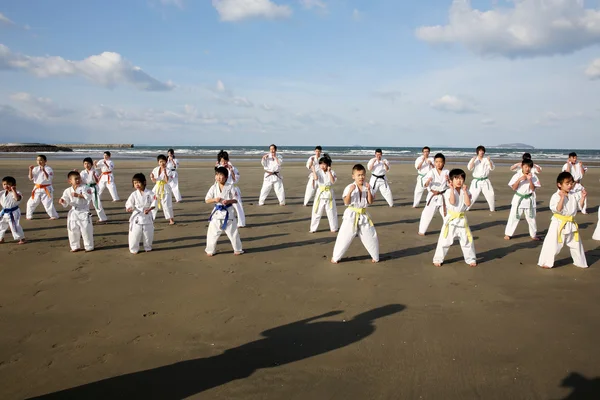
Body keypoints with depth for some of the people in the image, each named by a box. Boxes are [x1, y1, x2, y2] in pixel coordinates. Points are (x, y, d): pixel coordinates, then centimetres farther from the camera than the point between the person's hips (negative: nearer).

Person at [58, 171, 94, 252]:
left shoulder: (84, 188, -7)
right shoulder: (67, 191, 2)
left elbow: (89, 196, -22)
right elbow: (66, 203, 2)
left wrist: (78, 195, -26)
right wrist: (62, 201, -21)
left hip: (84, 213, -4)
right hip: (73, 213, 4)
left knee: (86, 230, -2)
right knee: (73, 230, 10)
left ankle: (89, 247, 11)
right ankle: (75, 247, 25)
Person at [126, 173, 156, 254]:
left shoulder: (150, 193, -4)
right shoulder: (134, 194, -3)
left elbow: (154, 203, -5)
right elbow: (129, 204, 0)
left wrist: (149, 209, -21)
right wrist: (129, 208, -22)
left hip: (147, 216, 0)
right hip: (137, 217, 0)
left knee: (148, 233, 11)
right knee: (134, 234, 1)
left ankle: (148, 247, 32)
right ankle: (134, 249, 17)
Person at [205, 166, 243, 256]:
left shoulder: (230, 187, -6)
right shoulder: (213, 188, -2)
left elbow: (235, 200, -3)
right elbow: (207, 200, -1)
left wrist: (229, 201, -22)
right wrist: (215, 199, -19)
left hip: (228, 212, -1)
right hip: (217, 213, 1)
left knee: (233, 232, 8)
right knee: (212, 233, 4)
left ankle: (237, 249, 26)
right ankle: (210, 250, 22)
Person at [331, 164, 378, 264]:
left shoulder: (368, 187, -1)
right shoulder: (349, 187, -10)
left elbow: (370, 201, -9)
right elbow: (346, 202, -18)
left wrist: (368, 190, -22)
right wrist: (350, 191, -31)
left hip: (363, 215, 3)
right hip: (351, 215, -3)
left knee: (371, 236, 8)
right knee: (344, 237, -2)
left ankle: (375, 256, 29)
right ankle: (335, 257, 13)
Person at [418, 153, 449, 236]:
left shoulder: (446, 172, -1)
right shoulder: (431, 172, -5)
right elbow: (426, 185, -9)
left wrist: (448, 180, -22)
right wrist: (428, 181, -31)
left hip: (443, 196, 2)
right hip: (433, 196, -1)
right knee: (427, 213, -2)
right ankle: (422, 230, 9)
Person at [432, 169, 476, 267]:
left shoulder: (465, 191, 3)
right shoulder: (449, 191, -8)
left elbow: (468, 204, -11)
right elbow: (452, 202, -24)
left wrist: (465, 191, -14)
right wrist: (452, 189, -21)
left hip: (462, 219, 3)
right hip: (451, 219, -3)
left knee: (467, 240, 9)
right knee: (444, 240, -1)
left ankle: (471, 259, 26)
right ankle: (438, 259, 11)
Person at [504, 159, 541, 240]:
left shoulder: (533, 177, -4)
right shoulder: (517, 175, -6)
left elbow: (533, 189, -8)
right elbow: (514, 188, -10)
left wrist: (530, 180, -20)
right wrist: (519, 179, -21)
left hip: (529, 200, 1)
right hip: (518, 199, -1)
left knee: (531, 218, 11)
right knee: (513, 217, 0)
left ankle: (533, 235, 25)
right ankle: (508, 234, 10)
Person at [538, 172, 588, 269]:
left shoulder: (574, 195, 3)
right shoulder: (556, 196, -15)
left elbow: (580, 206, 11)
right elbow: (558, 209, -21)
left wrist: (583, 197, -5)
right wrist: (562, 198, -29)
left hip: (571, 223, 6)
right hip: (559, 223, -6)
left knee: (576, 243, 17)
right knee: (552, 243, -8)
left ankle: (580, 262, 33)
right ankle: (546, 262, 1)